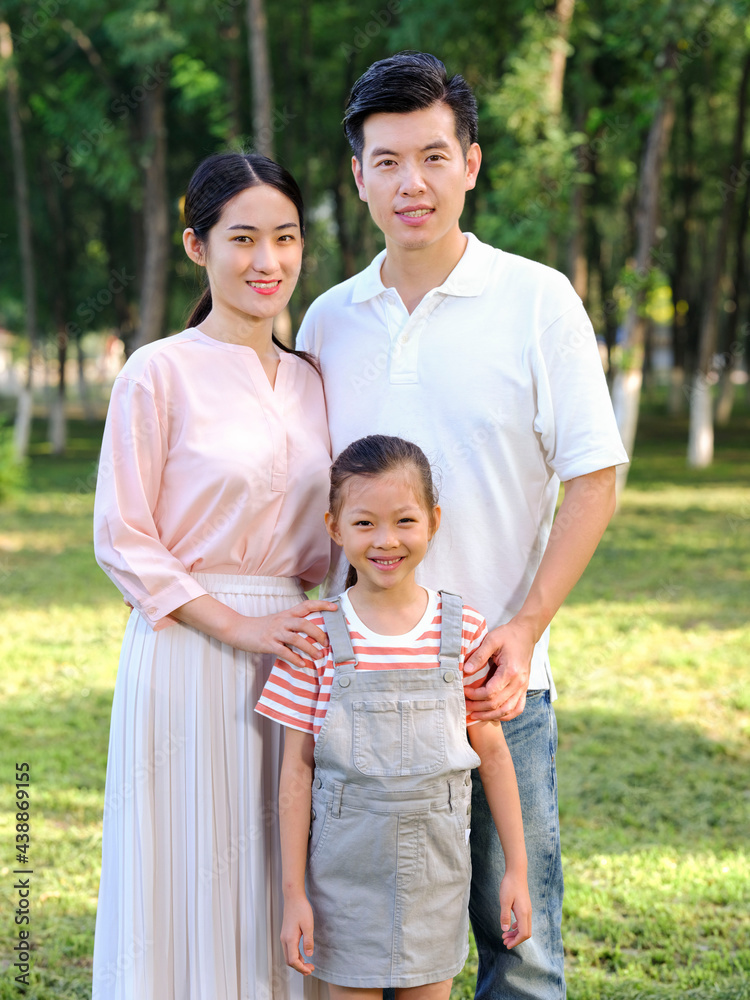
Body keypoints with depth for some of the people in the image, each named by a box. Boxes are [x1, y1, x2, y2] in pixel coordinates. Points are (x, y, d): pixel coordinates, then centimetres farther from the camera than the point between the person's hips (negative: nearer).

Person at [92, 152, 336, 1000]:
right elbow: (122, 540, -8)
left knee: (276, 882, 11)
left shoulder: (309, 381, 11)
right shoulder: (160, 373, -7)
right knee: (192, 881, 2)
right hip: (187, 652, -5)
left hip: (290, 653, 5)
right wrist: (237, 625, -15)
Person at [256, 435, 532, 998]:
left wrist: (517, 869, 4)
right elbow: (297, 771, -4)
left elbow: (492, 752, 4)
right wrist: (293, 892, -4)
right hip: (347, 870, -1)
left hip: (438, 868, 2)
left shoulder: (465, 631, -2)